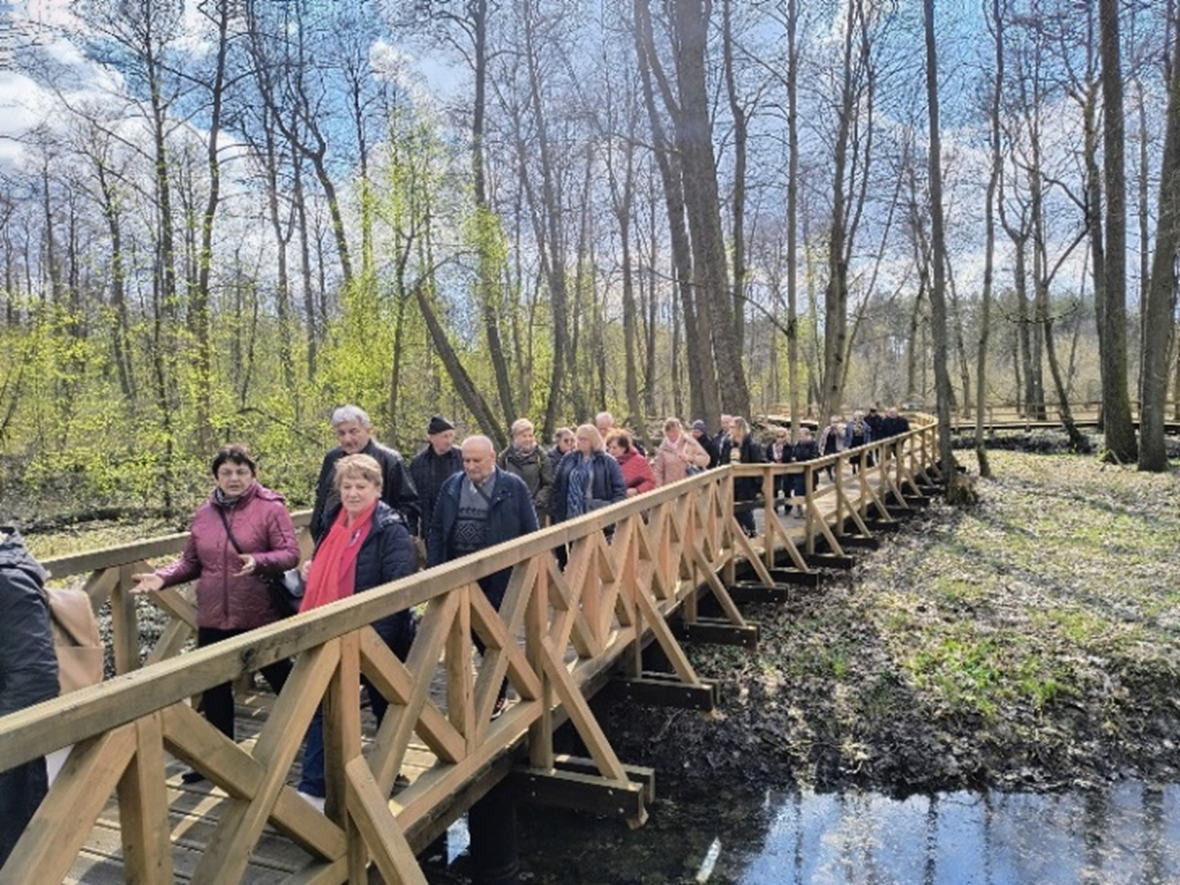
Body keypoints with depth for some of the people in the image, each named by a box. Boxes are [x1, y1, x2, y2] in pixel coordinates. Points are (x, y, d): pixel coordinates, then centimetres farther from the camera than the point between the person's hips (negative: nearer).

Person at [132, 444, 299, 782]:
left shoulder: (271, 508, -10)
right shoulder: (204, 513, 7)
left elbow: (290, 554, -15)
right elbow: (191, 561, 12)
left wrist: (258, 561, -33)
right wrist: (162, 577, -5)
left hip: (260, 616, -5)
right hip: (213, 618, 5)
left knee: (281, 679, 10)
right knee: (214, 689, 14)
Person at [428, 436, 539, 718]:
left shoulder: (514, 487, -5)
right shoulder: (452, 485, 6)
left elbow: (529, 534, -3)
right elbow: (437, 530, 10)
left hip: (499, 576, -3)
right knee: (475, 633, 11)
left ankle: (497, 696, 23)